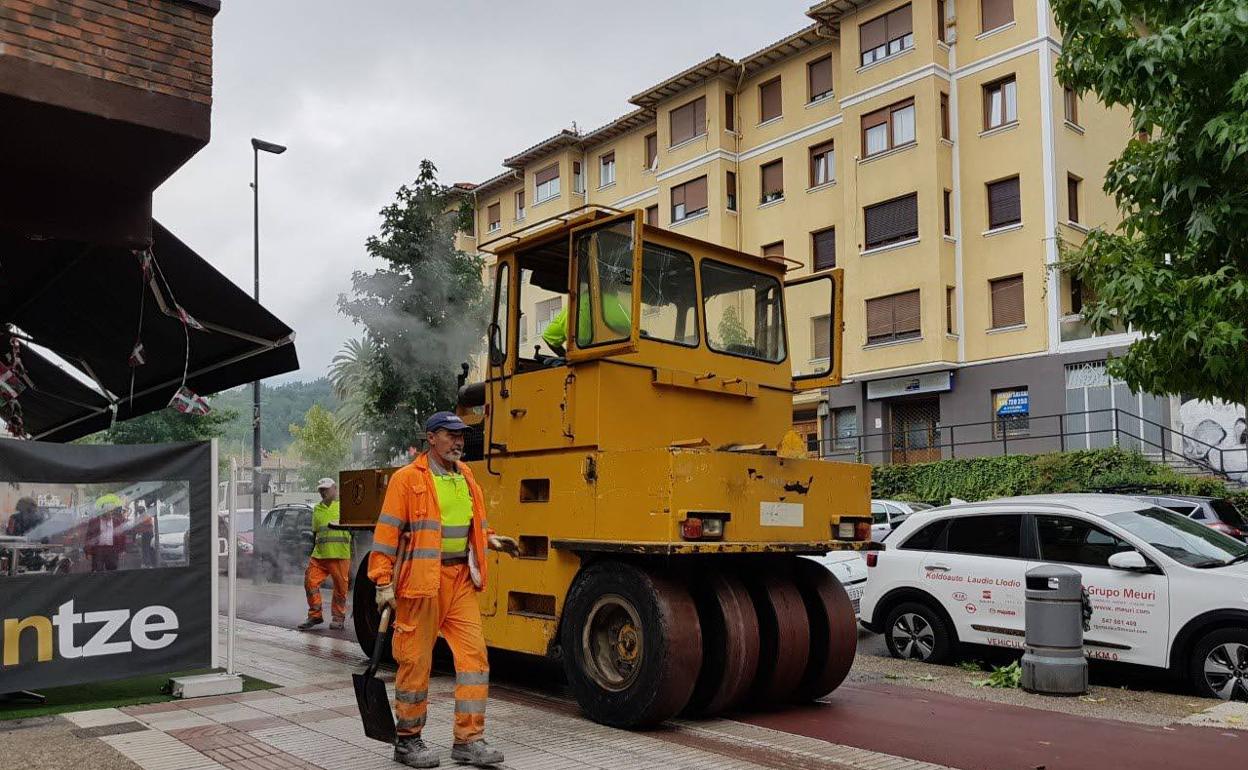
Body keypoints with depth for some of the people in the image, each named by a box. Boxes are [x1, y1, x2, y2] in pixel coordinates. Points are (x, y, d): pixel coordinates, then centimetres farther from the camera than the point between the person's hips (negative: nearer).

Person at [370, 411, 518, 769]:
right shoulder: (408, 478, -6)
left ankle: (469, 739, 10)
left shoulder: (465, 477, 14)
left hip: (461, 579, 6)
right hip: (421, 580, -6)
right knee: (416, 660, 4)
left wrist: (490, 539, 10)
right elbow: (387, 532, -9)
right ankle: (407, 741, 20)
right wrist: (384, 583, -13)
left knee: (474, 654, 1)